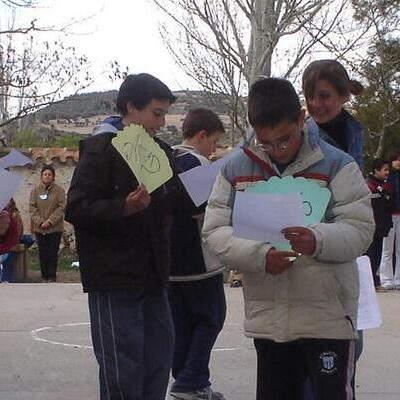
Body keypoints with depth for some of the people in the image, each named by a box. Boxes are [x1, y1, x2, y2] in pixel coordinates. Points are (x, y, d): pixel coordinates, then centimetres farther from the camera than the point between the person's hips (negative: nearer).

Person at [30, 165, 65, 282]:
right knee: (43, 253, 6)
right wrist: (40, 221, -12)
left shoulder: (59, 190, 0)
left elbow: (61, 208, -6)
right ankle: (45, 276, 14)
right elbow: (32, 208, 0)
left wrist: (50, 221, -15)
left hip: (55, 227, -2)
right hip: (39, 228, 2)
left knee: (53, 253, 0)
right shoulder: (35, 191, 5)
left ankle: (52, 276, 7)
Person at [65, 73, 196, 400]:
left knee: (158, 363, 10)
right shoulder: (102, 148, -7)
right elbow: (76, 209, -13)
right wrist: (124, 208, -27)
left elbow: (176, 201, 16)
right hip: (114, 278, -7)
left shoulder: (161, 150, 13)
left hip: (153, 276, 7)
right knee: (123, 372, -4)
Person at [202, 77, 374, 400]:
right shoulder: (236, 169, 4)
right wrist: (260, 256, -19)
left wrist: (318, 240, -31)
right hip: (266, 316, 3)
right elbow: (215, 231, -1)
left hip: (328, 316, -3)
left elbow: (360, 229, -10)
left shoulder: (337, 165, -4)